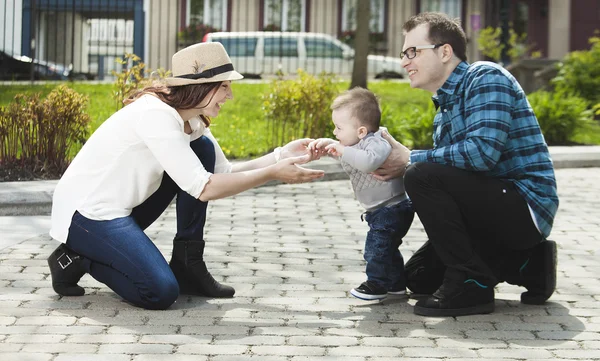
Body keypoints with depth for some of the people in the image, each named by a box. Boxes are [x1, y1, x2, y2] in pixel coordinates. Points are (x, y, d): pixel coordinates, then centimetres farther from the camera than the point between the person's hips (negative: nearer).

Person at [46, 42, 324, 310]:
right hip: (86, 214, -10)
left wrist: (281, 156, -5)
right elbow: (205, 188, -27)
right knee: (161, 292, -26)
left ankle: (188, 264, 4)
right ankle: (77, 259, -1)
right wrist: (273, 173, -23)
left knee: (203, 149, 2)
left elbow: (225, 173, 5)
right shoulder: (156, 115, -25)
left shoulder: (191, 121, 4)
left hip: (121, 209, 10)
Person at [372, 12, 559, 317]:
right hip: (495, 207, 10)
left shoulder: (485, 78, -12)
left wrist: (410, 160, -17)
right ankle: (527, 265, 13)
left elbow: (482, 152, -27)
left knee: (421, 175, -25)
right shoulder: (444, 106, 17)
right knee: (418, 277, 14)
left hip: (525, 206, -10)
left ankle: (471, 285, -17)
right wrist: (394, 169, -9)